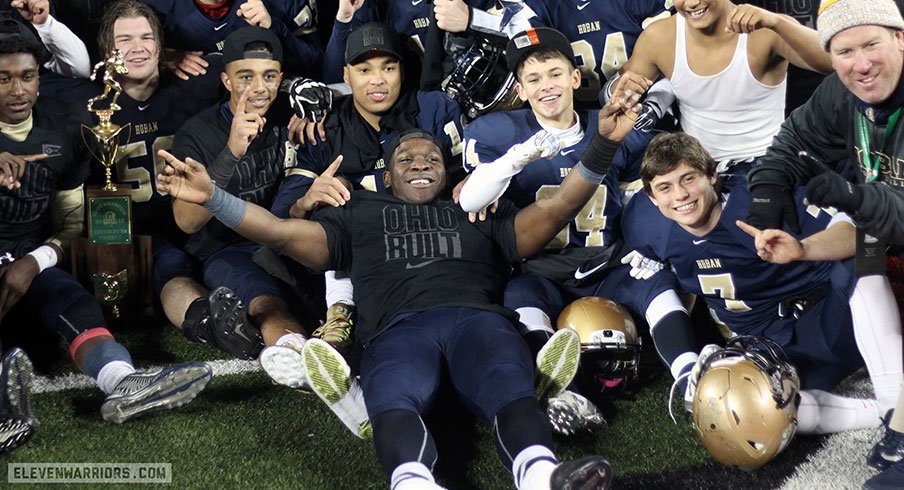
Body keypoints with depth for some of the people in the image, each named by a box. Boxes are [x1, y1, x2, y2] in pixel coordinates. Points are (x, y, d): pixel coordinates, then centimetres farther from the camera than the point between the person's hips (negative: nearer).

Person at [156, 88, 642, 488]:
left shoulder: (478, 212, 37)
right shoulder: (359, 213, 37)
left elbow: (553, 210, 26)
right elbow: (281, 231, 25)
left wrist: (603, 144, 13)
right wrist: (212, 196, 12)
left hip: (477, 316, 1)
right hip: (398, 327, -1)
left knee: (510, 391, -37)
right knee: (394, 403, -40)